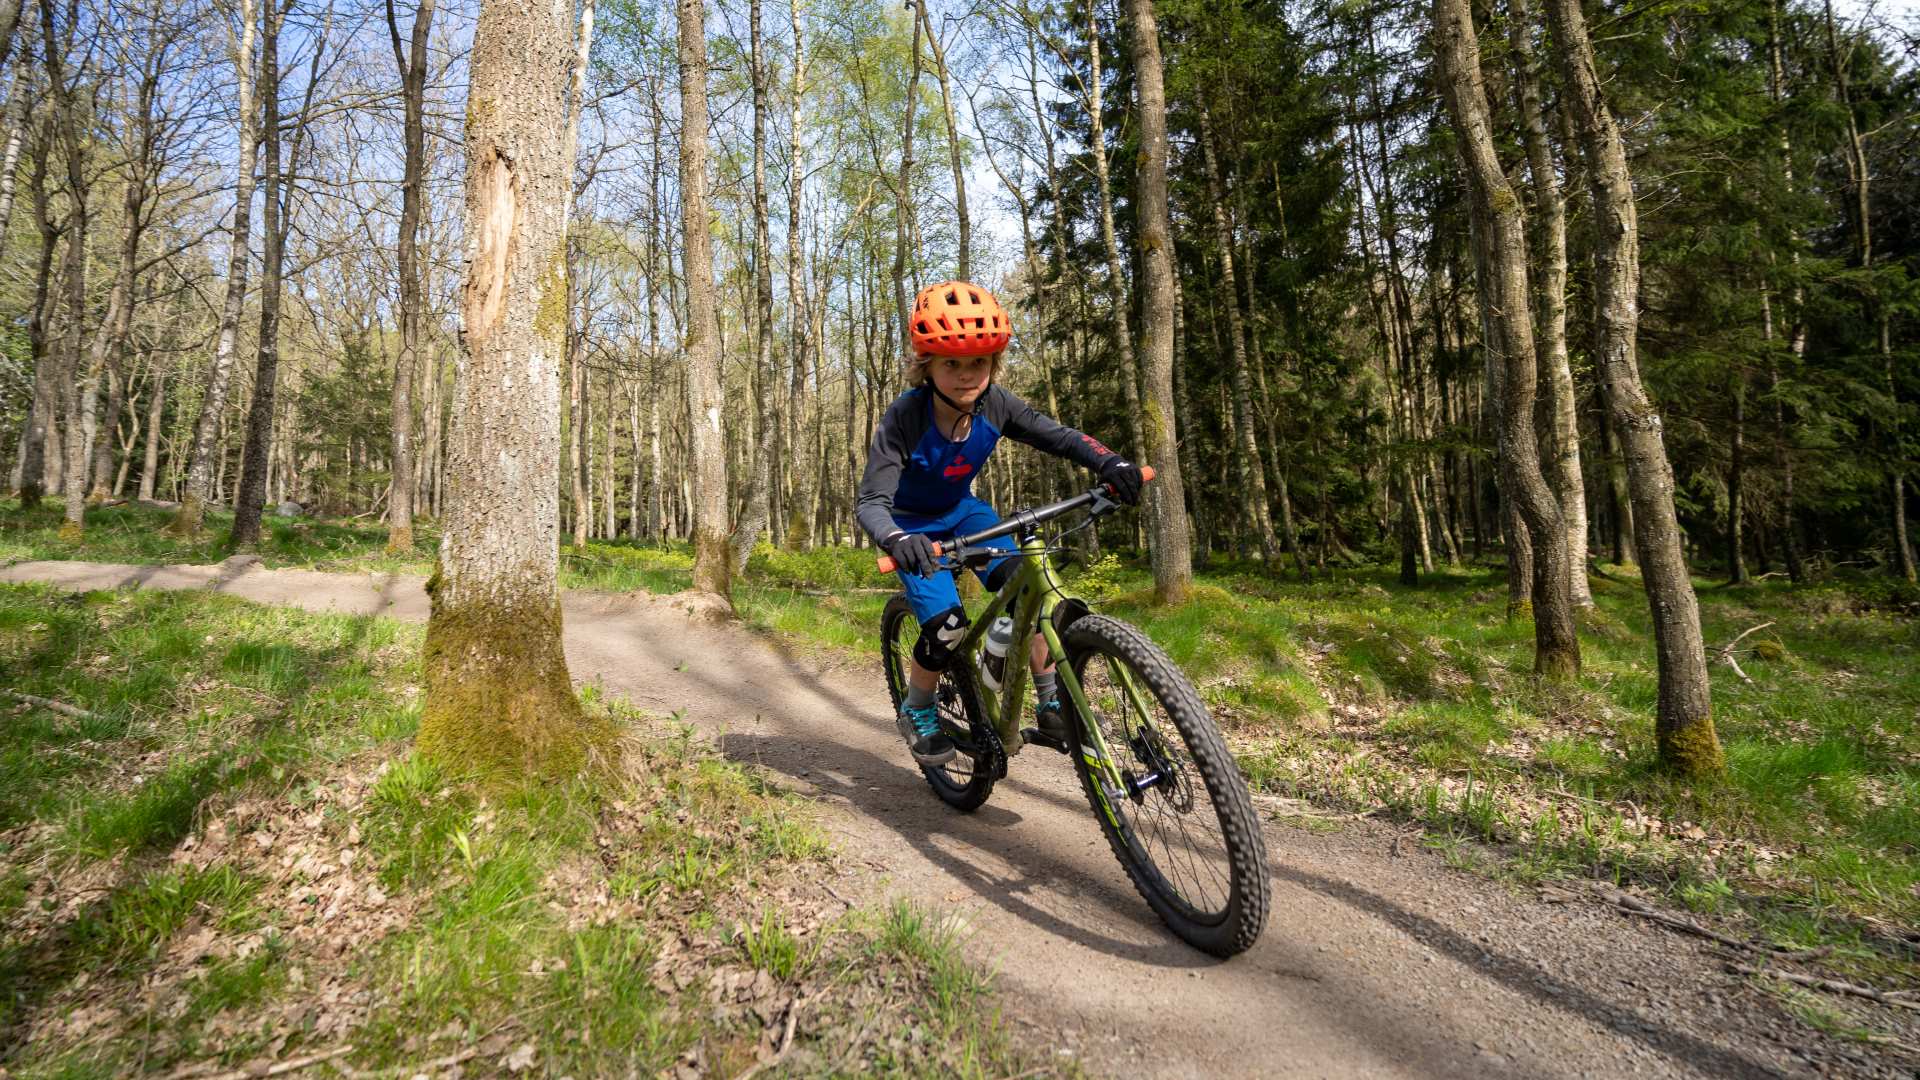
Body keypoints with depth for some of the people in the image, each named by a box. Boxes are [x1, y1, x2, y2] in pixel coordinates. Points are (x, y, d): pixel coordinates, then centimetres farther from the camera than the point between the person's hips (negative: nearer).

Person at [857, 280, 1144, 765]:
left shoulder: (993, 404, -21)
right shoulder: (904, 417, -32)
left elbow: (1056, 435, -15)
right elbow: (871, 502, -35)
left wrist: (1109, 462, -35)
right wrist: (897, 539, -57)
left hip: (962, 511, 4)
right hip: (913, 525, -4)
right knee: (946, 628, -19)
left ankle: (1051, 706, -1)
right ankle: (916, 712, 11)